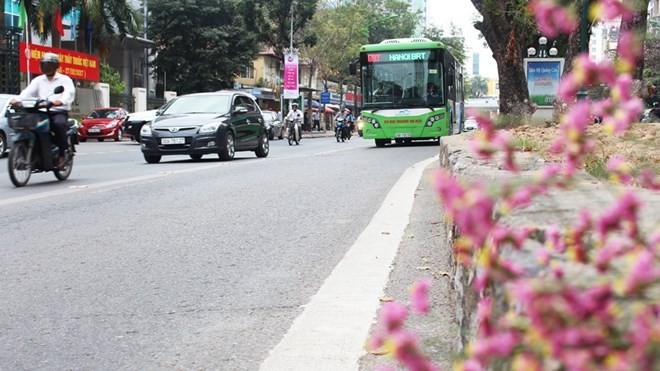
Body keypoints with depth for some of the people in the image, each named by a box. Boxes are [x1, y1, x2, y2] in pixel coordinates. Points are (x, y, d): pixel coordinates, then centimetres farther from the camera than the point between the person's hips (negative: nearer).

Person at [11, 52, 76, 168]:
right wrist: (17, 99, -21)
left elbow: (69, 93, -14)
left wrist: (60, 101, -38)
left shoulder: (65, 79, 7)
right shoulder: (38, 80, 20)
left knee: (59, 124, -38)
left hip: (59, 112, -4)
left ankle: (62, 154, -25)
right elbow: (28, 91, 2)